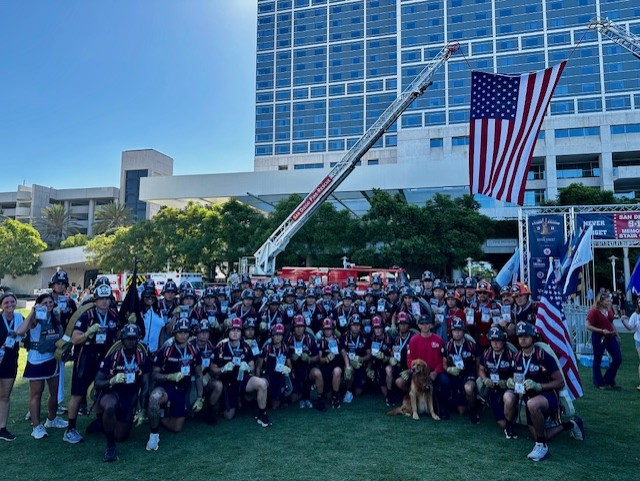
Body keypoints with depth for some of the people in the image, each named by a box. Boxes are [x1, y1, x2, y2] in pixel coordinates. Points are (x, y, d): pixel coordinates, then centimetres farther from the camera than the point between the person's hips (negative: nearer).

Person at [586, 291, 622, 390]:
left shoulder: (609, 310, 5)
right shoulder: (594, 311, -15)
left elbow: (611, 323, 17)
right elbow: (588, 326, -16)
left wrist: (616, 334, 13)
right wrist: (602, 330, -23)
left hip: (610, 336, 7)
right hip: (598, 337, -7)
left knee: (618, 358, 5)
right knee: (597, 360, 5)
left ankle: (609, 380, 22)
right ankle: (599, 383, 18)